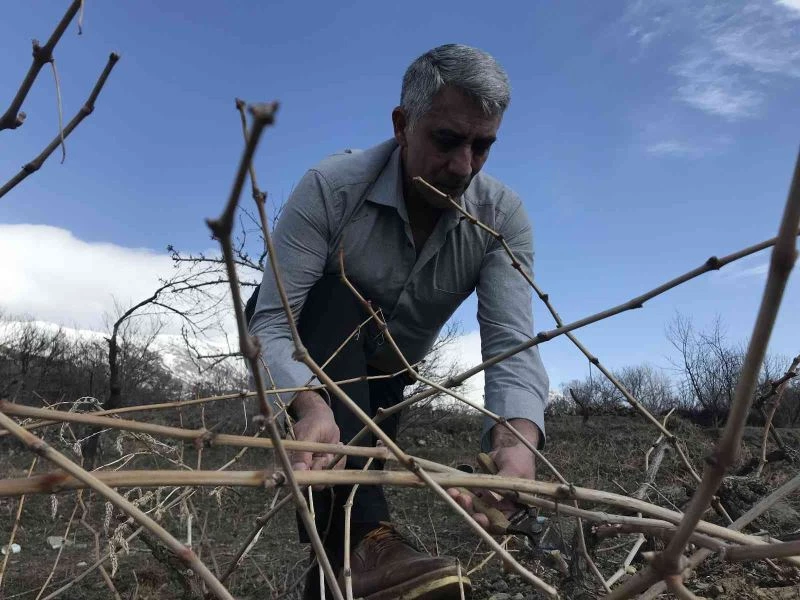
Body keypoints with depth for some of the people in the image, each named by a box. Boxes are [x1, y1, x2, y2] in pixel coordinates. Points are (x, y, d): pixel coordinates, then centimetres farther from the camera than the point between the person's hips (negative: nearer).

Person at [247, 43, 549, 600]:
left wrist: (518, 436, -52)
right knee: (336, 302, -35)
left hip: (384, 372, 4)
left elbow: (511, 340, -32)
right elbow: (272, 321, -34)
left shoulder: (504, 218, -21)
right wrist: (310, 404, -55)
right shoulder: (331, 188, -30)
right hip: (305, 341, -3)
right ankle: (364, 535, -41)